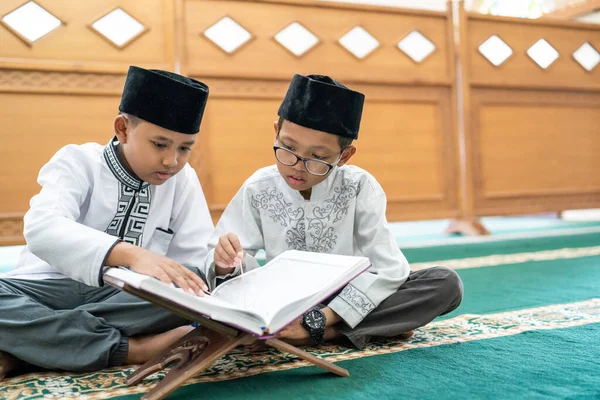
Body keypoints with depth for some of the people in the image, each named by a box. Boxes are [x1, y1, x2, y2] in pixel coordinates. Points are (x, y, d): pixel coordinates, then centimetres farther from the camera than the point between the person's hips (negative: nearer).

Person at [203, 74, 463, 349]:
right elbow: (217, 267, -7)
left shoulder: (360, 187, -13)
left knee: (446, 283, -22)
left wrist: (321, 319, -26)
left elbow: (387, 269, -19)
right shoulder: (259, 189, -9)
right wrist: (227, 265, -32)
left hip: (350, 302, -1)